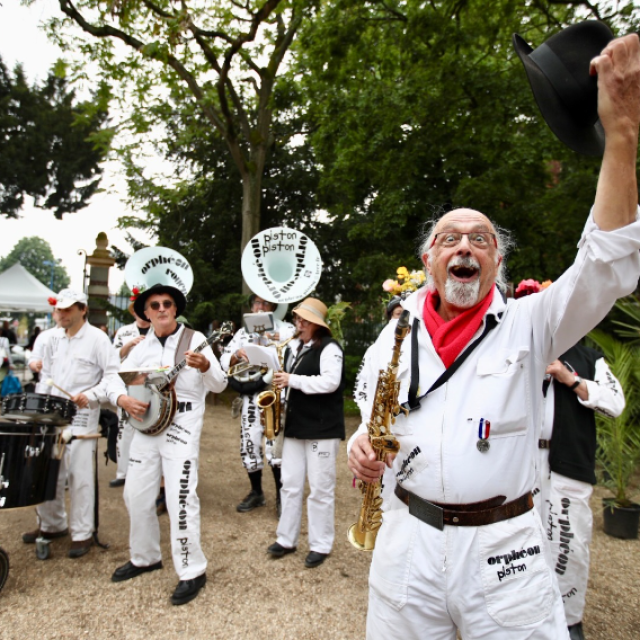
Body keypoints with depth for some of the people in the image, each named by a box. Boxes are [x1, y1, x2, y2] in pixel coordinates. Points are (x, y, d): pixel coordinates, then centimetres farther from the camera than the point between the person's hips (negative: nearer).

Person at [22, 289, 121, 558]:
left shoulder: (97, 338, -6)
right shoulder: (53, 338, 13)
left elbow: (114, 375, -11)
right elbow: (46, 375, 20)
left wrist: (91, 396, -22)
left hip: (81, 417, -6)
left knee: (80, 475, -2)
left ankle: (83, 533, 10)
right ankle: (52, 524, 31)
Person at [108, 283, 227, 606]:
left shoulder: (195, 340, -6)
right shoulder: (142, 347, 8)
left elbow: (219, 386, -12)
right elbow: (119, 380, 10)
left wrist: (205, 367, -34)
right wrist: (122, 398, -13)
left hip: (182, 425, -6)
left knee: (180, 498, -10)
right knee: (136, 494, 14)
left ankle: (192, 571, 7)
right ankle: (145, 557, 36)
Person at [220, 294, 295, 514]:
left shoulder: (286, 329, 6)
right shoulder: (242, 332, 16)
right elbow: (224, 362, 11)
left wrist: (280, 340, -17)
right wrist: (236, 355, -10)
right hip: (251, 396, 4)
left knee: (275, 445, -12)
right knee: (249, 444, 7)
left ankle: (281, 495, 6)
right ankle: (256, 492, 26)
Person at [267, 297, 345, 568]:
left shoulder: (329, 348, -10)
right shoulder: (294, 348, 14)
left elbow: (330, 382, -24)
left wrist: (292, 380, -20)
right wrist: (281, 383, 4)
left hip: (322, 428, -8)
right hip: (295, 425, 8)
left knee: (320, 489, 2)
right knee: (290, 484, 13)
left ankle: (321, 545, 16)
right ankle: (286, 539, 26)